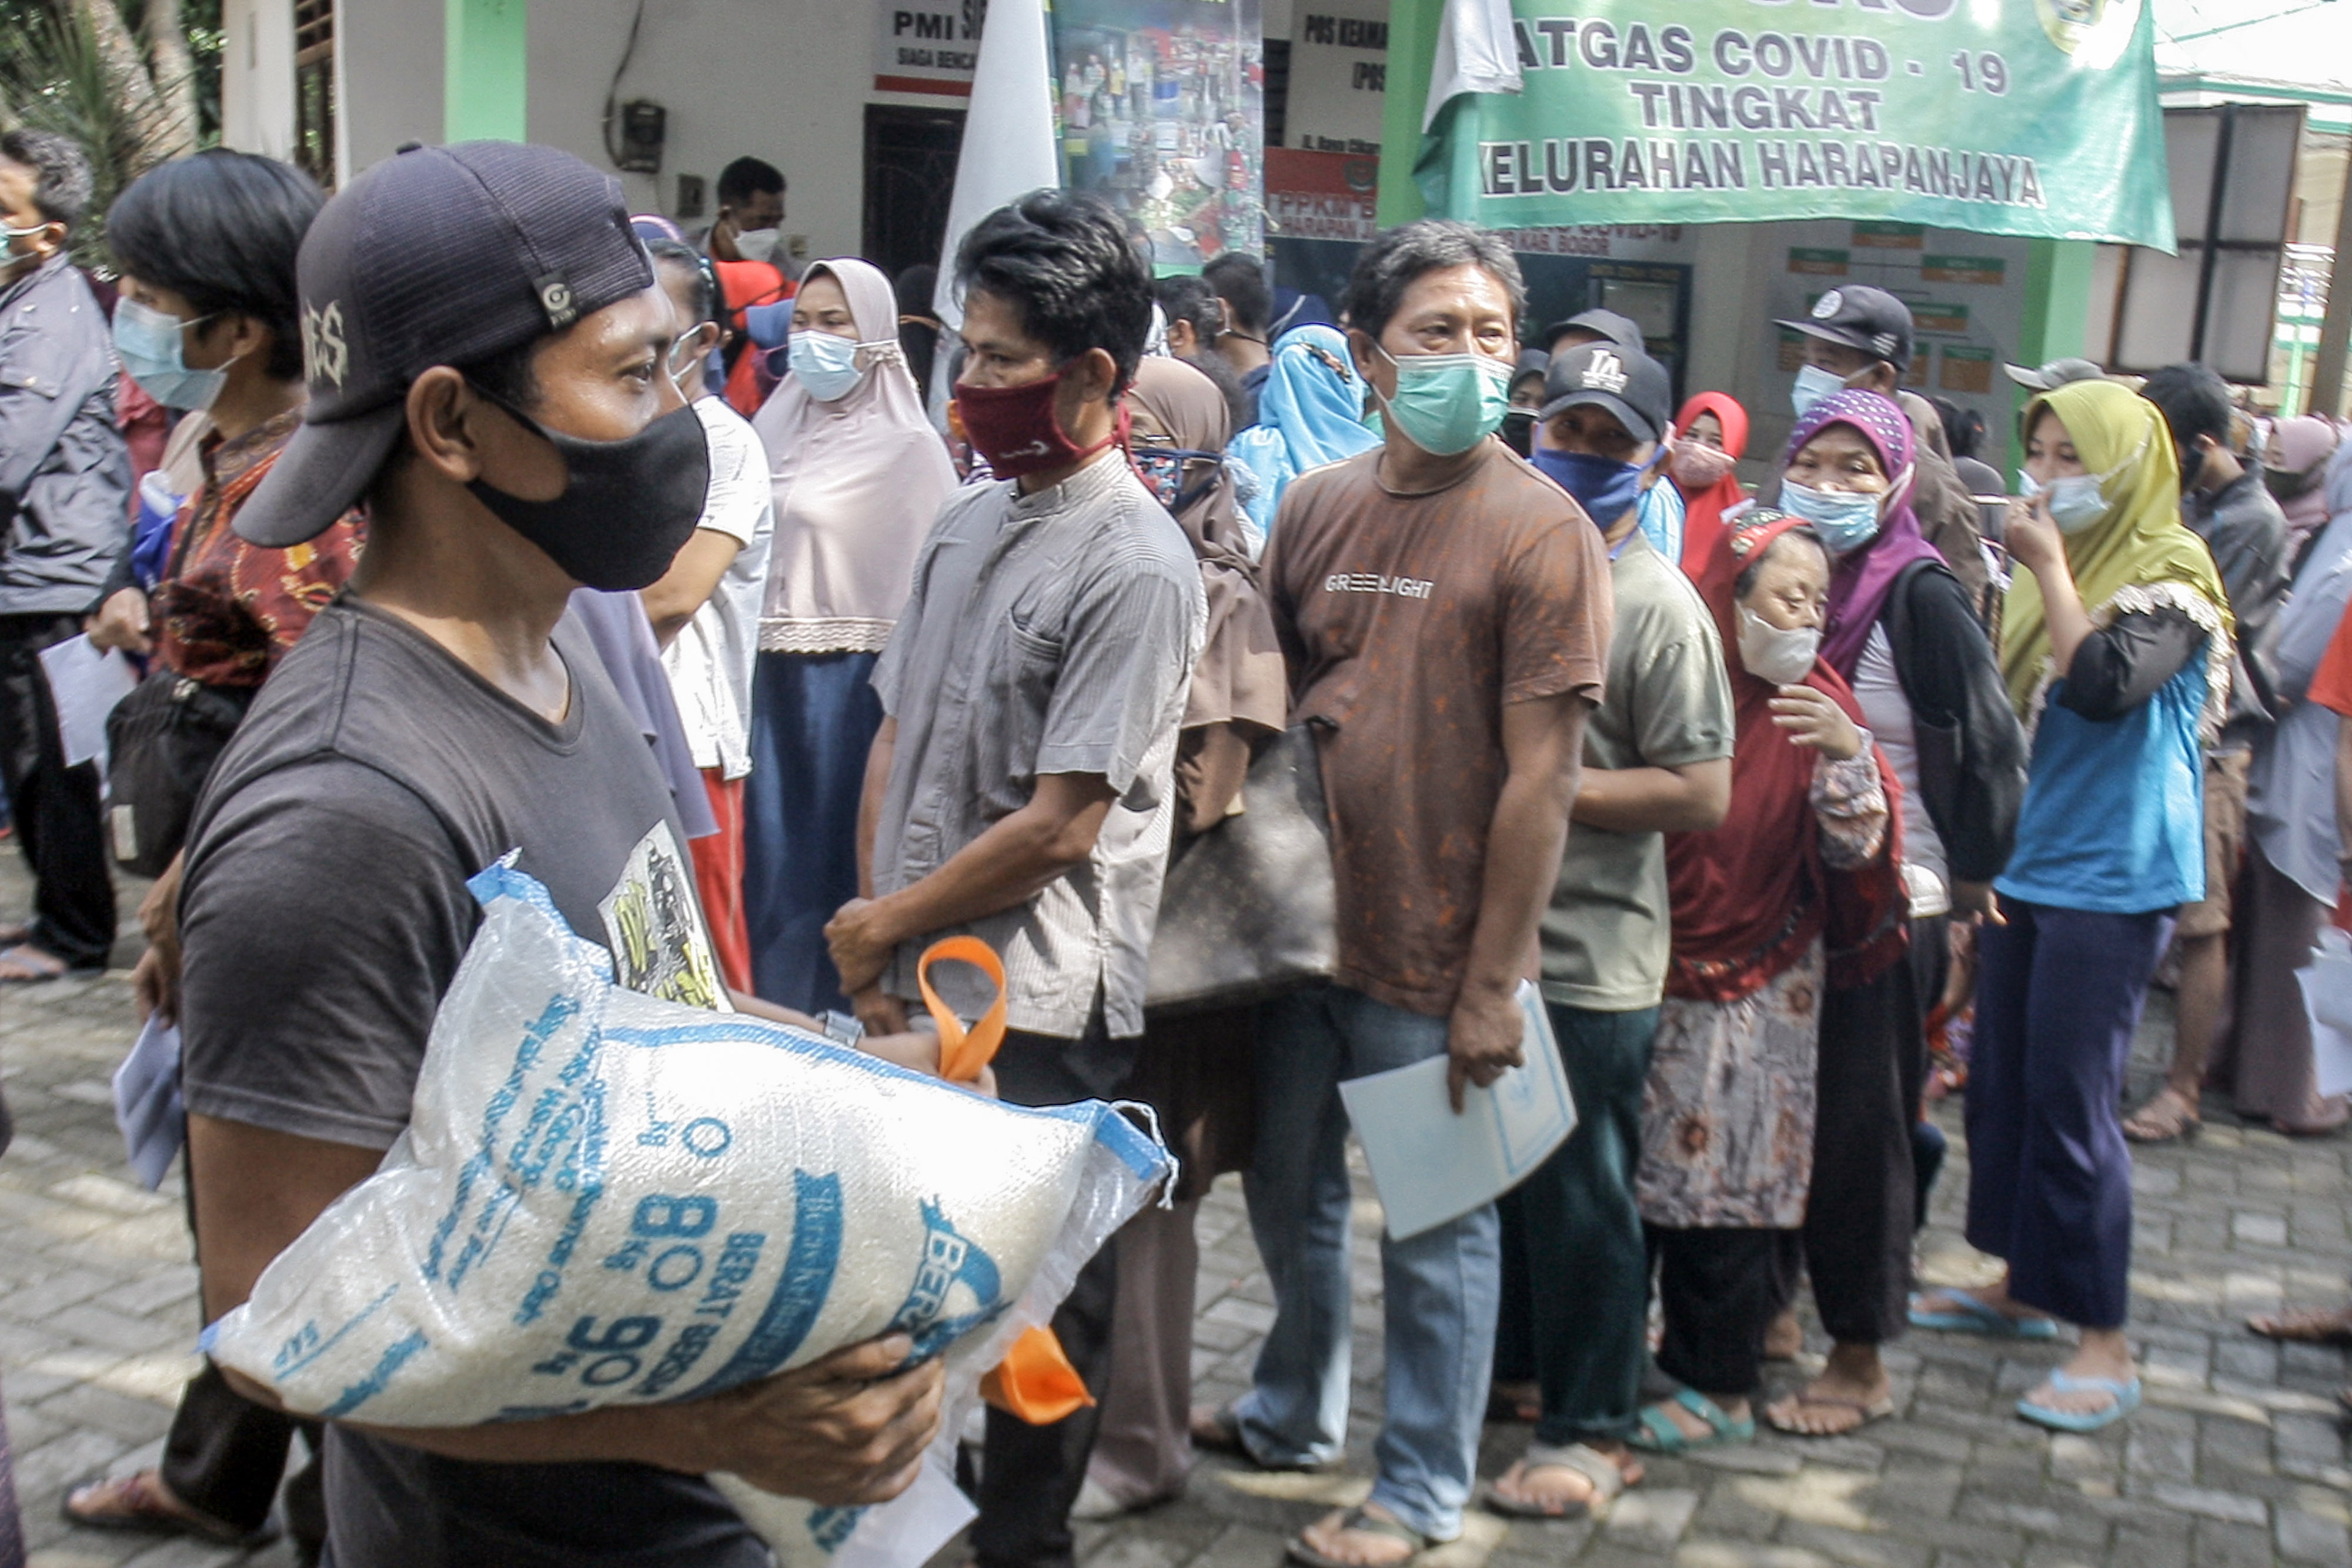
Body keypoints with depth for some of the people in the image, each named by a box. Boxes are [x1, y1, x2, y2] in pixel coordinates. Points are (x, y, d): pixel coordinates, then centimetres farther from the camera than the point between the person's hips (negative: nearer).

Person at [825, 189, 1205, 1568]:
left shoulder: (1136, 566, -15)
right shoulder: (968, 518, 8)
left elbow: (1056, 828, -17)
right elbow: (896, 738, 11)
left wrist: (882, 925, -6)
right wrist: (875, 944, 2)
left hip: (1044, 1010, -6)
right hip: (913, 985, 7)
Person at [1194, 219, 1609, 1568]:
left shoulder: (1543, 532, -11)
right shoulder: (1315, 506, 4)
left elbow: (1540, 775, -14)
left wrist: (1492, 985, -15)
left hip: (1433, 958, -5)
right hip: (1299, 929, 6)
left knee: (1436, 1229, 9)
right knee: (1291, 1188, 21)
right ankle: (1295, 1415, 44)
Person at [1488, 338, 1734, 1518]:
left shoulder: (1660, 608, -10)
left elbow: (1702, 795, -16)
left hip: (1588, 960, -6)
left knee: (1579, 1198, 4)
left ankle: (1588, 1431, 20)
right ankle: (1513, 1363, 38)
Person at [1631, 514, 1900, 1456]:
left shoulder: (1811, 706, -3)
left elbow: (1852, 851, -9)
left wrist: (1847, 753, -23)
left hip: (1754, 987, -2)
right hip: (1651, 971, 2)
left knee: (1722, 1177, 3)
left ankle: (1719, 1387, 18)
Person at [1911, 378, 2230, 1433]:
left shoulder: (2172, 576, -10)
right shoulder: (2063, 566, 15)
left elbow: (2104, 686, -27)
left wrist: (2049, 568, -18)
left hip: (2110, 879, -8)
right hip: (2028, 862, 8)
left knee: (2070, 1101, -7)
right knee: (2000, 1081, 13)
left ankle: (2106, 1345, 3)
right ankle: (2021, 1286, 28)